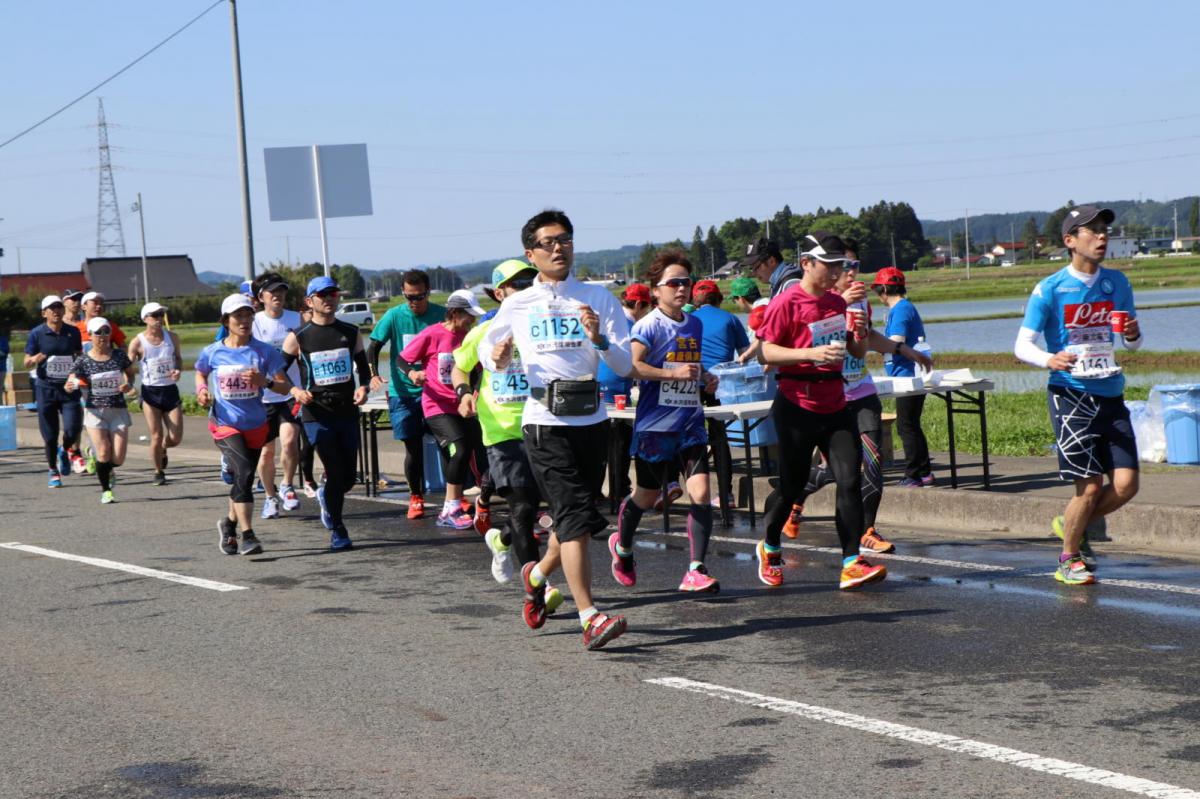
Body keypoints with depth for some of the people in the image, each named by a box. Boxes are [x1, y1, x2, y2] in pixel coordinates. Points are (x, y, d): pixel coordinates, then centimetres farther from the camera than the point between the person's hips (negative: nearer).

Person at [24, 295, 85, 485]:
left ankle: (65, 451, 24)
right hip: (46, 388, -1)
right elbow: (26, 363, -1)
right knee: (50, 435, 2)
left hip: (69, 388, 1)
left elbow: (80, 356, 19)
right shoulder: (36, 334, -2)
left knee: (73, 429, -11)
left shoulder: (73, 332, 5)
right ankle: (53, 471, 21)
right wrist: (35, 359, -23)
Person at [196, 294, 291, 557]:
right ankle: (247, 536, -21)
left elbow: (286, 386, -7)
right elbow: (200, 373, 19)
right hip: (225, 424, -2)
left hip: (256, 425, 3)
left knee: (244, 479, 15)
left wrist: (265, 382, -26)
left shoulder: (264, 351, -5)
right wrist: (202, 390, -2)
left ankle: (229, 522, 42)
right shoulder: (212, 353, -3)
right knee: (245, 473, -23)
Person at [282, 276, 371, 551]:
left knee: (349, 476, 5)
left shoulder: (351, 333, 8)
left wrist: (364, 387, -3)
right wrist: (295, 391, -13)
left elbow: (363, 368, 17)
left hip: (347, 412, 3)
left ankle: (326, 496, 39)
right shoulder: (298, 338, -1)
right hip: (317, 415, -3)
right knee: (335, 472, -8)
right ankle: (337, 530, 6)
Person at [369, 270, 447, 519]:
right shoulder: (394, 316, -4)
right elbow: (374, 348, -2)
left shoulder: (441, 315, -3)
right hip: (402, 391, 0)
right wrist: (373, 375, -18)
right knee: (413, 447, 3)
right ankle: (415, 497, 19)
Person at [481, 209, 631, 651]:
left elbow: (625, 366, 2)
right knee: (575, 516, -14)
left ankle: (537, 574, 41)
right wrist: (498, 358, -3)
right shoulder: (517, 306, 6)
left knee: (573, 519, 12)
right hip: (545, 424, -3)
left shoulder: (598, 298, 6)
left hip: (592, 421, 3)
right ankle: (590, 617, -16)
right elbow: (487, 351, 21)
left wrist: (599, 337, -18)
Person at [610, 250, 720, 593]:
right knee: (648, 495, 11)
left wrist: (704, 378, 8)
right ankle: (622, 546, 41)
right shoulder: (649, 325, -9)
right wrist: (673, 374, -27)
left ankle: (696, 571, -7)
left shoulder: (695, 325, 11)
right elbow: (630, 366, -22)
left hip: (690, 423, 5)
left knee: (700, 492, -11)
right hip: (655, 425, -5)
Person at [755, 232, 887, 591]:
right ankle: (770, 549, 29)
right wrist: (810, 353, -26)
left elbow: (857, 353, 20)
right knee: (792, 485, 5)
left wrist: (860, 336, -3)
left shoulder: (838, 303, 11)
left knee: (850, 481, -7)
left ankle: (851, 564, -8)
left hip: (835, 406, 5)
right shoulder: (786, 303, -9)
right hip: (798, 407, -5)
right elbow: (766, 352, -15)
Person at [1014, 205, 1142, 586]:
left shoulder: (1117, 282, 10)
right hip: (1070, 394, -5)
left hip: (1111, 394, 5)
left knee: (1126, 485, -4)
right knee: (1090, 487, -8)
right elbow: (1022, 345, -4)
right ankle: (1069, 560, 15)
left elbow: (1131, 342, 18)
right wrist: (1049, 360, -25)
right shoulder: (1050, 289, -5)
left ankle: (1073, 525, 24)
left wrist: (1133, 336, -6)